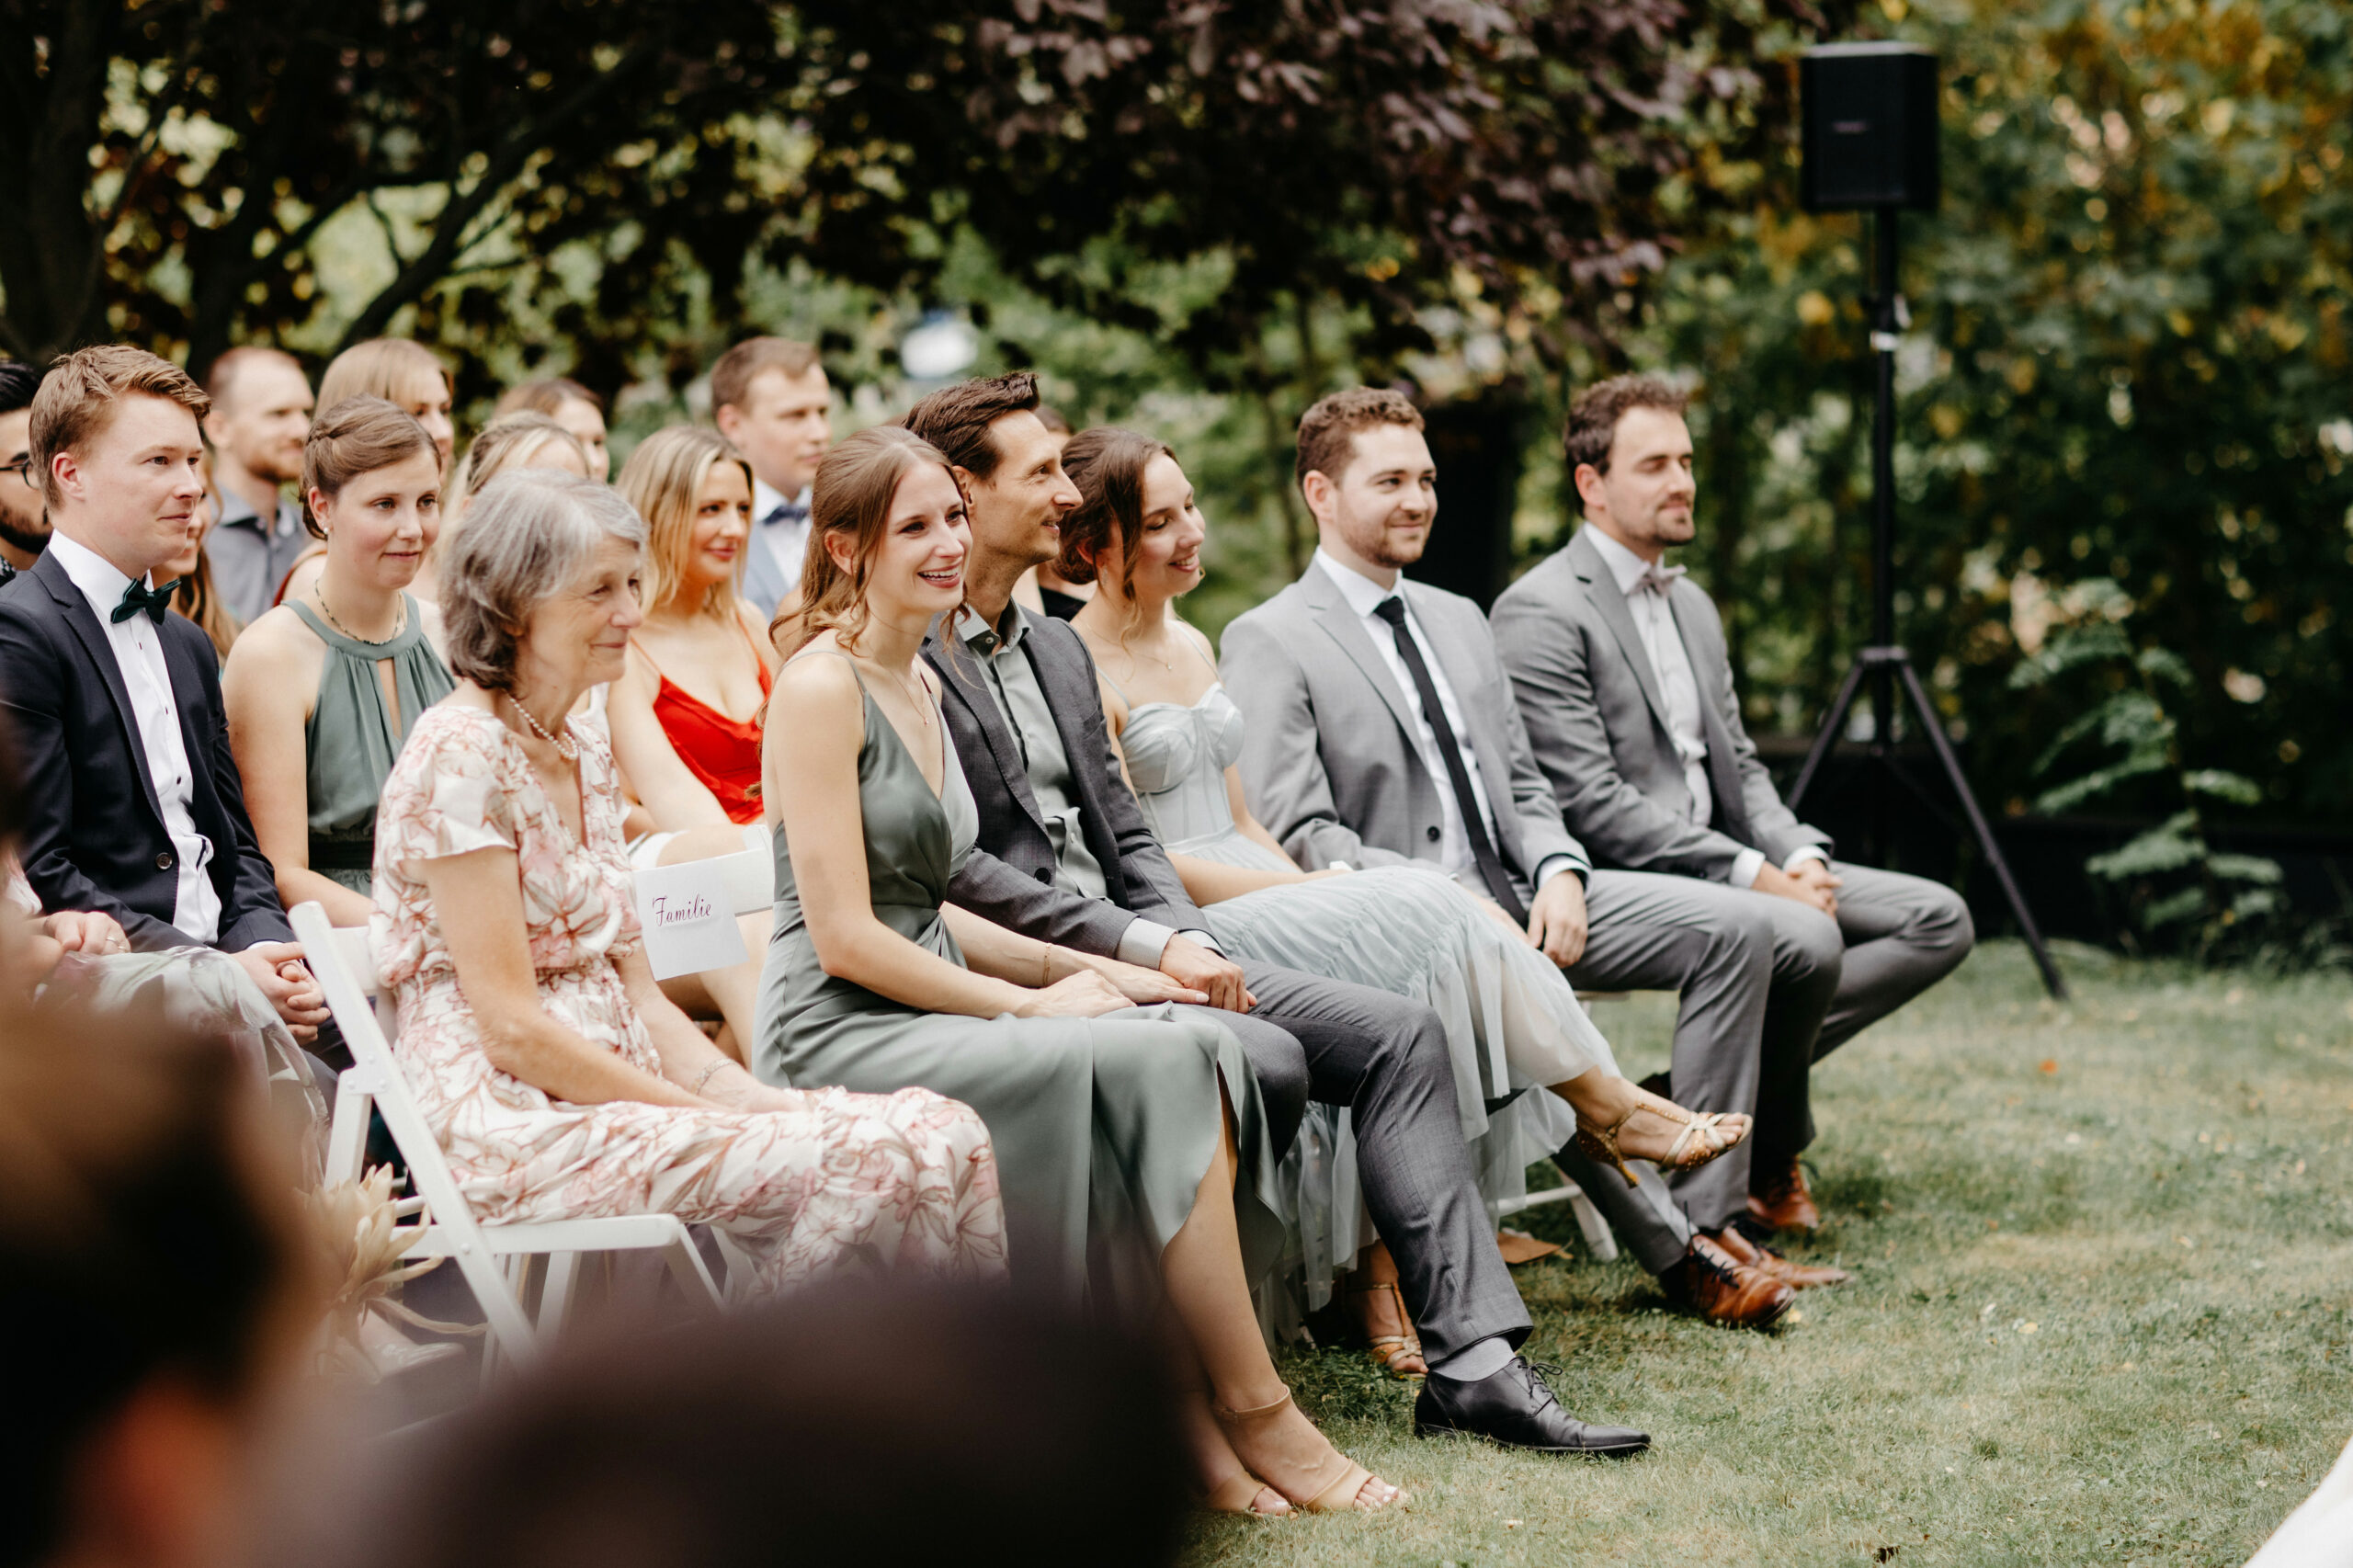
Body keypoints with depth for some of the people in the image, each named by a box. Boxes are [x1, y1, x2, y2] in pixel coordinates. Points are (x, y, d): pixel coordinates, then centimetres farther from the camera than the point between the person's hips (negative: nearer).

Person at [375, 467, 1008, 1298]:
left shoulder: (584, 759, 17)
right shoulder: (460, 753, -10)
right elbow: (512, 1028, -15)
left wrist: (755, 1099, 0)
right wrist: (711, 1121, -14)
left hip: (613, 1092, 8)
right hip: (513, 1126, -8)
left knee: (944, 1133, -13)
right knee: (868, 1161, -24)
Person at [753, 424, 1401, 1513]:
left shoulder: (918, 685, 18)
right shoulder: (821, 686, -10)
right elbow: (845, 936, -15)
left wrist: (1082, 969, 8)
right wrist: (1031, 1003, -11)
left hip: (929, 1008, 8)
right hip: (841, 1034, -8)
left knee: (1201, 1048, -15)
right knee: (1159, 1067, -23)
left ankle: (1181, 1412, -18)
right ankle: (1255, 1410, -14)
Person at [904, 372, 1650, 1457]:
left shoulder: (1058, 652, 20)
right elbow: (956, 871, -16)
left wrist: (1192, 942, 0)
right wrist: (1145, 947, -18)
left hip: (1131, 950, 9)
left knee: (1398, 1034, -5)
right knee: (1265, 1060, -30)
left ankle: (1471, 1362, -12)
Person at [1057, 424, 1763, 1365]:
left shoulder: (1191, 647, 19)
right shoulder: (1078, 670, -10)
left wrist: (1315, 886, 1)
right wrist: (1308, 891, -13)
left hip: (1252, 893, 8)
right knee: (1425, 918, -23)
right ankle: (1606, 1108, -7)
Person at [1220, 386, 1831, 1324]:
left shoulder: (1458, 620, 21)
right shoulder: (1269, 644, -3)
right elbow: (1297, 836, -12)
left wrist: (1557, 872, -3)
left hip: (1511, 897, 8)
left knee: (1725, 935, -10)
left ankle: (1703, 1215, -14)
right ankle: (1675, 1254, -28)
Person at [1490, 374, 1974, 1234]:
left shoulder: (1693, 605, 20)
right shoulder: (1541, 612, -11)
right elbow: (1591, 803, -18)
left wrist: (1799, 857, -2)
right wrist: (1755, 875, -20)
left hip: (1715, 864, 9)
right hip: (1605, 881, -9)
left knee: (1938, 920, -2)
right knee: (1803, 939, -33)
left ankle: (1718, 1083, -5)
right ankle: (1767, 1155, -8)